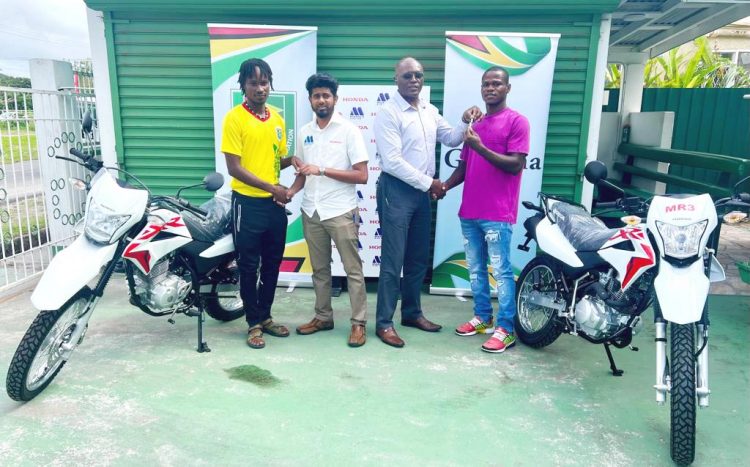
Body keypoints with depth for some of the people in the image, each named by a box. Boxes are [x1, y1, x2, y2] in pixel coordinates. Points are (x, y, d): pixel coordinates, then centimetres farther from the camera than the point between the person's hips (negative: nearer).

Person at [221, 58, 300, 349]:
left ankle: (265, 316, 29)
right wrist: (271, 187, -18)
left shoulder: (276, 118, 10)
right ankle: (254, 323, 18)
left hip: (275, 203, 6)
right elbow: (234, 168, -14)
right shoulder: (234, 118, -9)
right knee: (249, 266, 5)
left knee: (272, 263, 14)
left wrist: (291, 160, -3)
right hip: (248, 203, -6)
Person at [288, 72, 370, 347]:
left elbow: (362, 176, -13)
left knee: (353, 269, 2)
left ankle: (358, 322, 11)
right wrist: (292, 190, -3)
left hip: (341, 212, -5)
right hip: (311, 212, 5)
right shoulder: (305, 132, 10)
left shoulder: (349, 131, -6)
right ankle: (323, 317, 27)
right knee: (319, 269, 14)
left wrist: (323, 170, -20)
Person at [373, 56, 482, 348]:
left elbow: (451, 139, 21)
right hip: (396, 191, -7)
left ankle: (412, 313, 29)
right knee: (393, 261, -4)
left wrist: (466, 123, 0)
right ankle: (384, 323, 7)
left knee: (418, 259, 14)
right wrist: (429, 183, -14)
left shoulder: (430, 111, 12)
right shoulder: (388, 113, -12)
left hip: (421, 192, 8)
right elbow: (393, 162, -18)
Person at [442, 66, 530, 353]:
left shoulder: (516, 121, -4)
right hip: (469, 211, 7)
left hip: (497, 213, -7)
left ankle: (506, 329, 6)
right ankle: (482, 318, 27)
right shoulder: (474, 122, 17)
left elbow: (516, 165, -13)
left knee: (501, 271, -2)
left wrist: (481, 148, -20)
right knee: (475, 269, 14)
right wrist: (444, 186, 2)